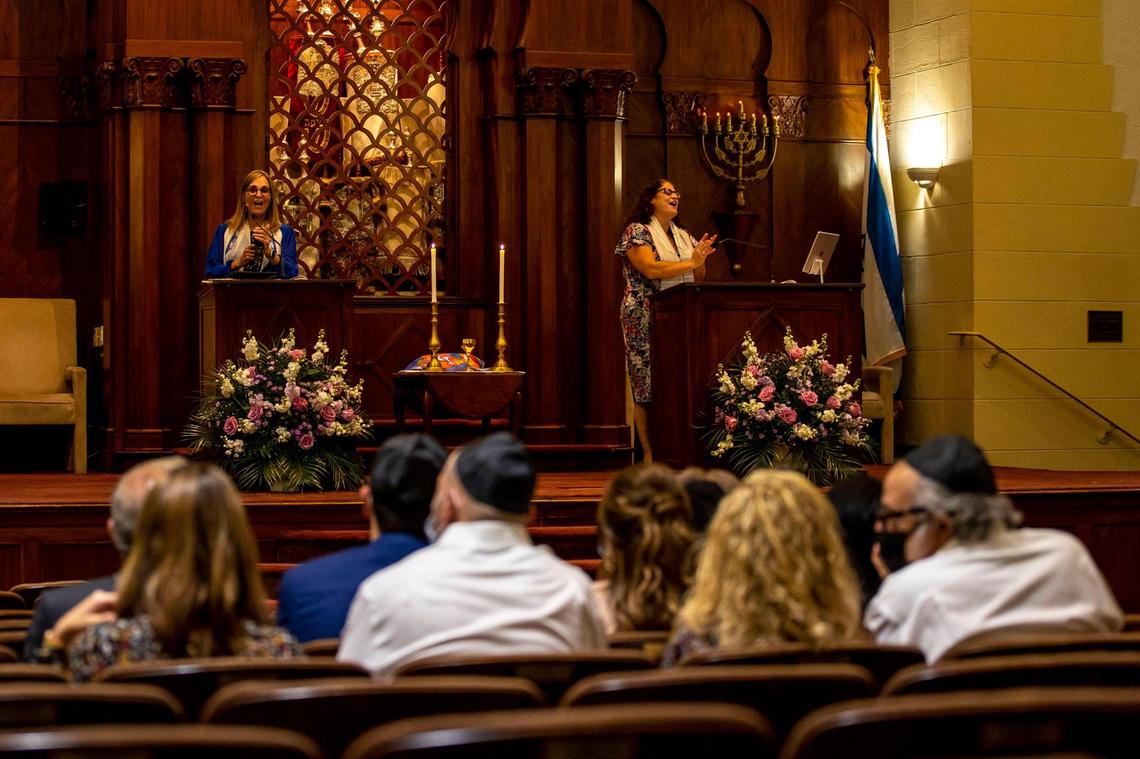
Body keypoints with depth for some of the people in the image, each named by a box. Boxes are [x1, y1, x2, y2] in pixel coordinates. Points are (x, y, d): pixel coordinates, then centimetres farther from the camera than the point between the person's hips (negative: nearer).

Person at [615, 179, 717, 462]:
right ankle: (650, 455, -6)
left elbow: (698, 278, 19)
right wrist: (691, 263, -15)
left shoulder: (684, 236, 19)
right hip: (646, 320, -6)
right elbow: (651, 269, -18)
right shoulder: (637, 231, -3)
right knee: (648, 386, -8)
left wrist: (699, 261, -3)